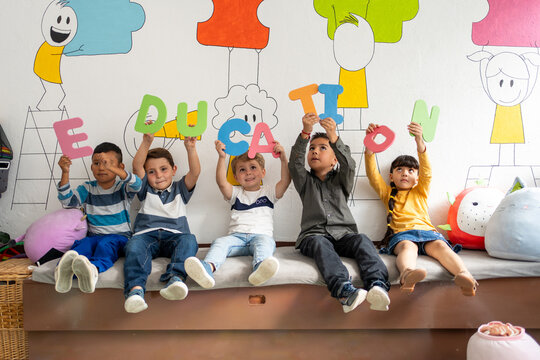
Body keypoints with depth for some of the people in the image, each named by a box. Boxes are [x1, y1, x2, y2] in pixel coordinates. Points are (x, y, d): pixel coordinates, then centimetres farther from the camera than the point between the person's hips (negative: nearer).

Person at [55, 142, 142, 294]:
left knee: (105, 244, -36)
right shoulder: (88, 188, 13)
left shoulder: (122, 188, 3)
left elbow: (136, 185, -21)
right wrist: (65, 173, -13)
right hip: (94, 235, 3)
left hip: (118, 236, -3)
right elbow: (68, 201, -1)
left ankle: (93, 268, -68)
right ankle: (64, 268, -62)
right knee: (83, 244, -32)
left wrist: (113, 169, -37)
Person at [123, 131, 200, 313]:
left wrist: (190, 148, -13)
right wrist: (147, 142, -8)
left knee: (189, 240, -33)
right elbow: (137, 166, 5)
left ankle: (175, 278, -55)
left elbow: (195, 172, 4)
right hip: (147, 235, 0)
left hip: (173, 236, 0)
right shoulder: (146, 190, 23)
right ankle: (135, 288, -53)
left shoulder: (180, 189, 22)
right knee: (134, 244, -33)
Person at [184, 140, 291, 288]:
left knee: (264, 241, -35)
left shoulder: (268, 192, 19)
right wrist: (222, 157, -11)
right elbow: (222, 182, 1)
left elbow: (285, 181, 2)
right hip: (237, 236, 2)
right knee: (220, 242, -27)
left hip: (261, 235, -1)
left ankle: (260, 267, -63)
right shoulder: (236, 193, 21)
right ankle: (208, 267, -55)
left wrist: (283, 159, -10)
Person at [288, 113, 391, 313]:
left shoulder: (341, 180, 21)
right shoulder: (305, 182, 21)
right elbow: (295, 162, 0)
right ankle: (344, 291, -56)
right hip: (314, 234, -1)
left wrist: (334, 137, -18)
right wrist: (305, 133, -15)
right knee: (319, 243, -36)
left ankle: (378, 287, -51)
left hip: (343, 233, 1)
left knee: (362, 241, -30)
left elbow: (349, 165, -2)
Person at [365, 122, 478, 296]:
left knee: (440, 246, -30)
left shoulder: (420, 192, 27)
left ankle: (464, 274, -55)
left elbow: (426, 171, 10)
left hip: (426, 230, 2)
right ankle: (407, 274, -67)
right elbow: (372, 174, 13)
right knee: (408, 246, -36)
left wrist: (419, 141, -8)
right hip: (401, 234, -2)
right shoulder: (388, 193, 27)